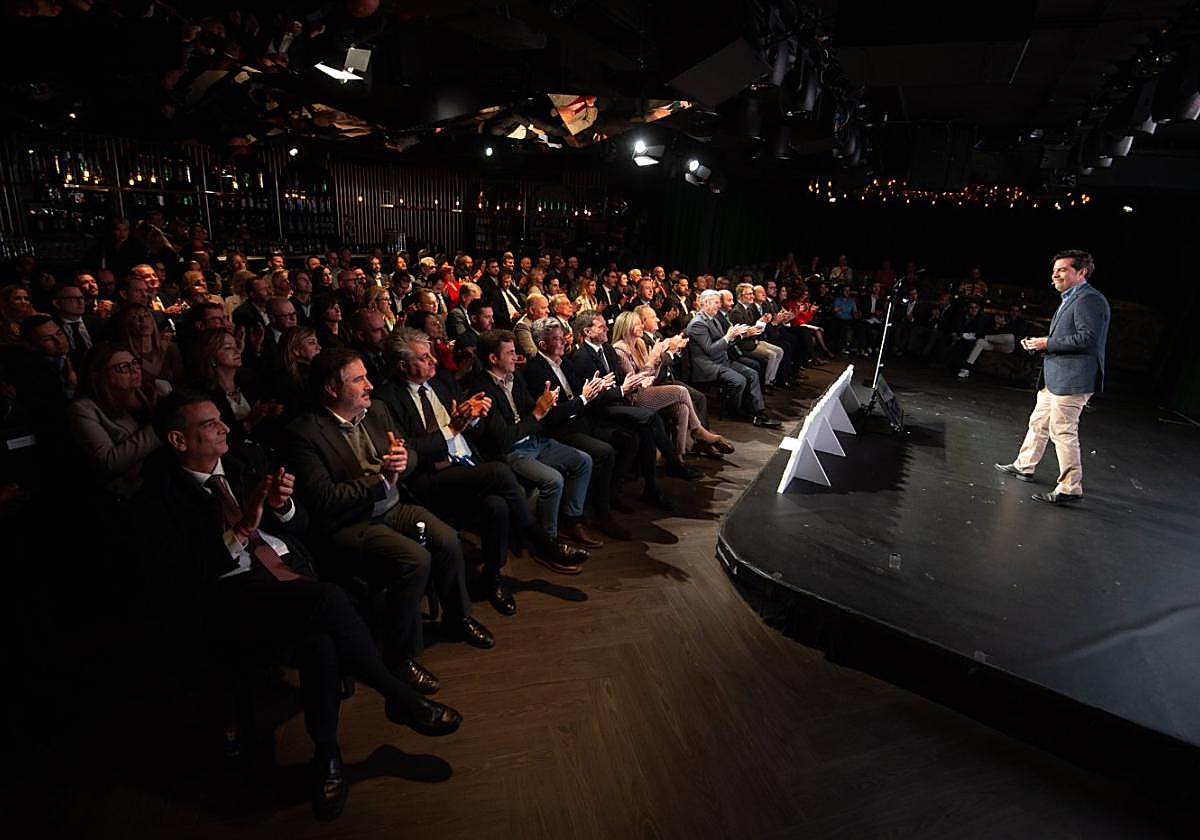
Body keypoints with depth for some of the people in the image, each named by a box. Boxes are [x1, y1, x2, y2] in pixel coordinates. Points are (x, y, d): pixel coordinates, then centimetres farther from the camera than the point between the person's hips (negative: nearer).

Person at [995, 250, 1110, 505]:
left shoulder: (1089, 299, -14)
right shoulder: (1070, 299, 19)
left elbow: (1088, 338, -23)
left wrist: (1048, 343, -17)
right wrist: (1039, 343, 11)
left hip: (1071, 379, -11)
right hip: (1055, 377, 11)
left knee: (1063, 432, -7)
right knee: (1038, 423, 19)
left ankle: (1070, 488, 2)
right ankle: (1024, 466, 33)